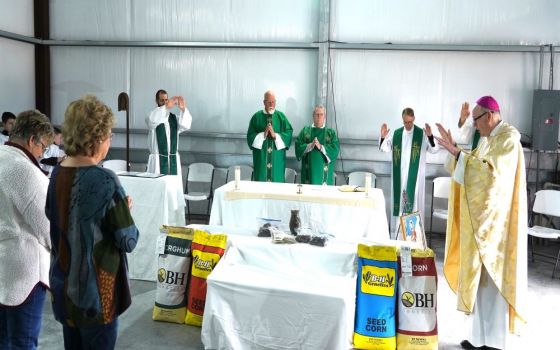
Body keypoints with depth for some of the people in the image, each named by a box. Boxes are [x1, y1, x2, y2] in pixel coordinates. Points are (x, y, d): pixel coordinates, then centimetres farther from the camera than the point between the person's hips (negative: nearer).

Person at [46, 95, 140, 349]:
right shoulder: (104, 180, -23)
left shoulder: (56, 174, -1)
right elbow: (128, 241, -19)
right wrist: (126, 210, -1)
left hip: (63, 284, 7)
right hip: (94, 289, -7)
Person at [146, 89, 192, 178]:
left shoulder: (174, 118, 11)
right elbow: (152, 119, -24)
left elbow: (186, 125, -8)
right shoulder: (154, 116, 1)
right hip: (158, 160, -3)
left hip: (173, 160, 3)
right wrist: (166, 107, -36)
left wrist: (183, 109, -26)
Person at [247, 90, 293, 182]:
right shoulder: (257, 116, 4)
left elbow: (289, 133, -3)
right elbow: (250, 136, -1)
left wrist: (275, 135, -15)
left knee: (277, 181, 2)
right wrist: (263, 135, -15)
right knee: (261, 180, 1)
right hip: (261, 157, 0)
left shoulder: (281, 117, 6)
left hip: (277, 158, 1)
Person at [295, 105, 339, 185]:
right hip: (309, 168, 0)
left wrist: (321, 147, -17)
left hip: (324, 169, 0)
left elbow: (335, 149, -4)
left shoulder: (331, 132, 8)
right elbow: (298, 146, -1)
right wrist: (310, 145, -16)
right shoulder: (305, 130, 10)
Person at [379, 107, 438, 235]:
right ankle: (398, 229, 15)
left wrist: (430, 136, -28)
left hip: (414, 175, -3)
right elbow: (384, 148, 7)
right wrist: (383, 137, -12)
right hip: (399, 175, 3)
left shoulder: (422, 134, -4)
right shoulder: (396, 133, 5)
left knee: (414, 199, -2)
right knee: (399, 199, 6)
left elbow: (434, 149, -10)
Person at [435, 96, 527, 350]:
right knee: (480, 276, 10)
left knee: (494, 279, -3)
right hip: (480, 217, 9)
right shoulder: (487, 139, 15)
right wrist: (456, 150, 6)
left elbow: (490, 171, -23)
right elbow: (474, 169, 18)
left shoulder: (509, 138, -12)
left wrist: (458, 154, -23)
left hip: (495, 220, -9)